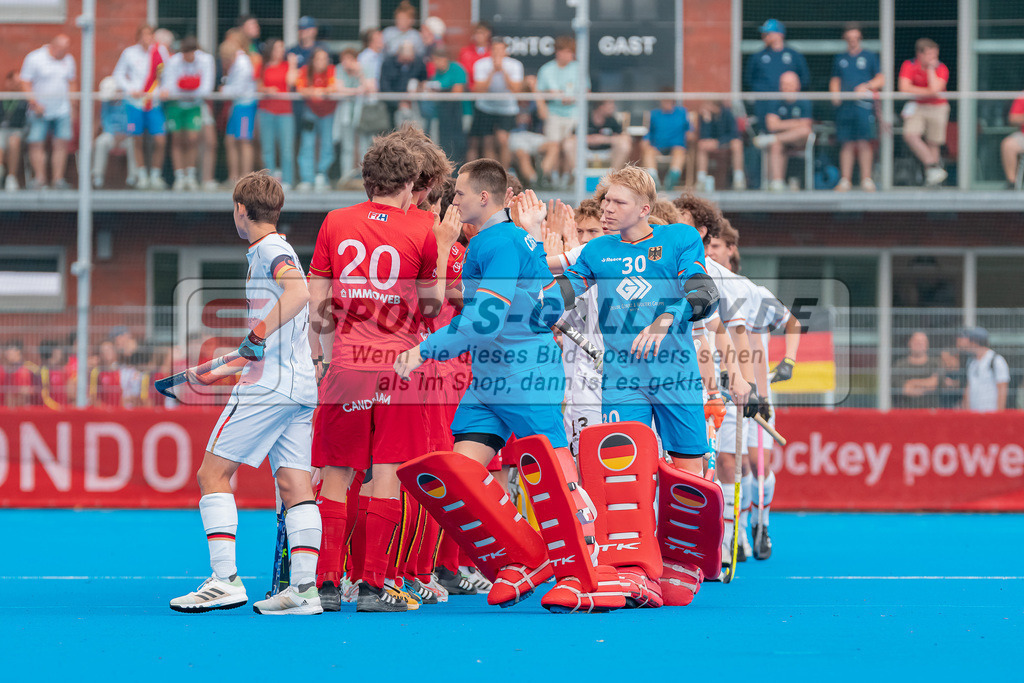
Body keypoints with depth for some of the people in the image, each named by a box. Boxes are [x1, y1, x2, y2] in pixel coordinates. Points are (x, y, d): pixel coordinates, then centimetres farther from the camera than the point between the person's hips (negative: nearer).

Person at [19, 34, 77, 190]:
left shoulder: (68, 60, 9)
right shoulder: (34, 58, -6)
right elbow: (25, 82, -7)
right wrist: (34, 103, -15)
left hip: (62, 111, 3)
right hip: (41, 111, -3)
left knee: (61, 145, -3)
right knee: (37, 144, -5)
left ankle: (58, 178, 0)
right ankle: (40, 178, 0)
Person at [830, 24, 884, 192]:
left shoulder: (870, 57, 9)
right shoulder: (840, 59, 17)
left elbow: (881, 79, 8)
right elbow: (835, 80, 22)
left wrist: (866, 86, -9)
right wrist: (835, 94, 3)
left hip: (864, 104, -2)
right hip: (844, 104, 2)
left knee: (864, 143, -8)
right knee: (847, 143, 0)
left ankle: (866, 179, -4)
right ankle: (845, 180, 3)